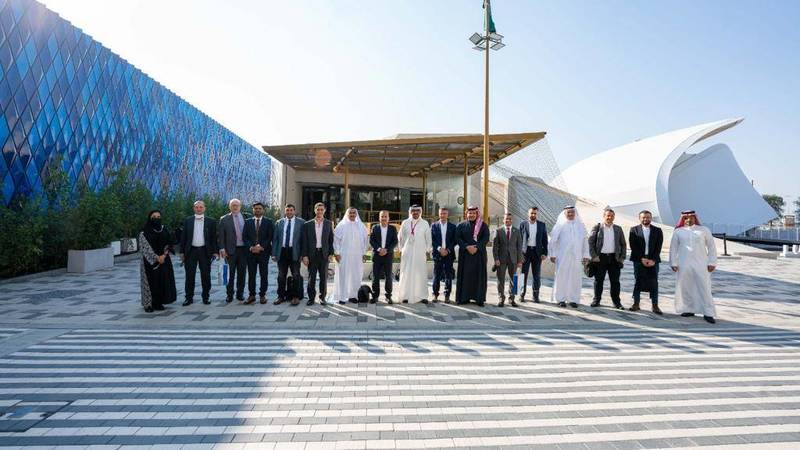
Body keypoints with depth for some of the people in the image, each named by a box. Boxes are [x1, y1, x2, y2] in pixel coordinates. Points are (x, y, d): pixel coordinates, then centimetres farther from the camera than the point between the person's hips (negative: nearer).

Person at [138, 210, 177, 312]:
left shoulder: (164, 229, 8)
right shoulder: (144, 232, -5)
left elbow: (169, 243, 7)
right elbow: (145, 247, -10)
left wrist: (164, 255, -7)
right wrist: (157, 258, -15)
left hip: (164, 260, 4)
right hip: (150, 261, -4)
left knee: (163, 281, 3)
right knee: (151, 282, -2)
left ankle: (159, 303, 13)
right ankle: (148, 304, 8)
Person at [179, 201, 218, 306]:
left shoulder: (211, 221, 5)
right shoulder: (187, 221, 8)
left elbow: (214, 237, 3)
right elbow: (184, 237, 8)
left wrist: (215, 252, -4)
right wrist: (182, 252, 3)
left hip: (205, 251, -1)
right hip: (191, 251, 1)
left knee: (206, 276, 3)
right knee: (190, 276, 4)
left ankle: (205, 297, 13)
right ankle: (189, 297, 13)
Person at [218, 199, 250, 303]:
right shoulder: (224, 219, 3)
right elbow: (221, 236, 1)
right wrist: (222, 248, -8)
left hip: (244, 249, 1)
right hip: (231, 250, -1)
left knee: (242, 273, 7)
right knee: (231, 274, 3)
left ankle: (240, 293, 17)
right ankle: (229, 294, 12)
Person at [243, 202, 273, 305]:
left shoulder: (268, 222, 6)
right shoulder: (248, 222, 11)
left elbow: (270, 237, -1)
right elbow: (244, 237, 6)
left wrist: (261, 247, -12)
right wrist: (251, 247, -9)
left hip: (264, 252, -1)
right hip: (251, 252, 2)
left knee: (264, 275, 1)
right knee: (251, 275, 3)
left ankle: (262, 295, 8)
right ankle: (252, 295, 10)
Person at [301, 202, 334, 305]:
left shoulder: (329, 224, 5)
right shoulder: (307, 224, 4)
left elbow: (331, 240, 6)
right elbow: (304, 241, 2)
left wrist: (330, 253, -1)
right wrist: (304, 255, -4)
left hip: (324, 254, 0)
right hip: (312, 254, 0)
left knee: (324, 277, 5)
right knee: (311, 277, 4)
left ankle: (322, 297, 15)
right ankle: (311, 298, 14)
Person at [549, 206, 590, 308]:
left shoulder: (580, 225, 9)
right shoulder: (560, 225, 1)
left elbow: (585, 241, 10)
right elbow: (553, 240, 1)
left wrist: (586, 255, 4)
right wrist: (553, 254, -3)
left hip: (576, 256, 3)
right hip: (562, 256, -2)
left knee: (575, 277, 3)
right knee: (561, 277, 0)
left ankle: (573, 299, 12)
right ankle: (561, 299, 8)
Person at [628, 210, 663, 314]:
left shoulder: (658, 231, 7)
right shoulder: (634, 230, 3)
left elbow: (658, 247, 1)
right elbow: (633, 246, -3)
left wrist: (653, 260, -10)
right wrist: (642, 258, -11)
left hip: (653, 261, 1)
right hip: (638, 260, -1)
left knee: (654, 283, 0)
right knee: (638, 282, 3)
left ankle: (655, 306, 4)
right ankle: (636, 304, 9)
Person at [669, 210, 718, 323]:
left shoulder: (704, 230, 5)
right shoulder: (678, 232, 6)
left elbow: (711, 247, 6)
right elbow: (673, 248, 8)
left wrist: (712, 262, 0)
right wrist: (673, 263, 3)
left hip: (700, 264, -1)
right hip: (683, 265, 1)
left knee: (704, 288, -3)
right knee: (685, 287, 6)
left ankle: (708, 313, 2)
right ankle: (689, 309, 19)